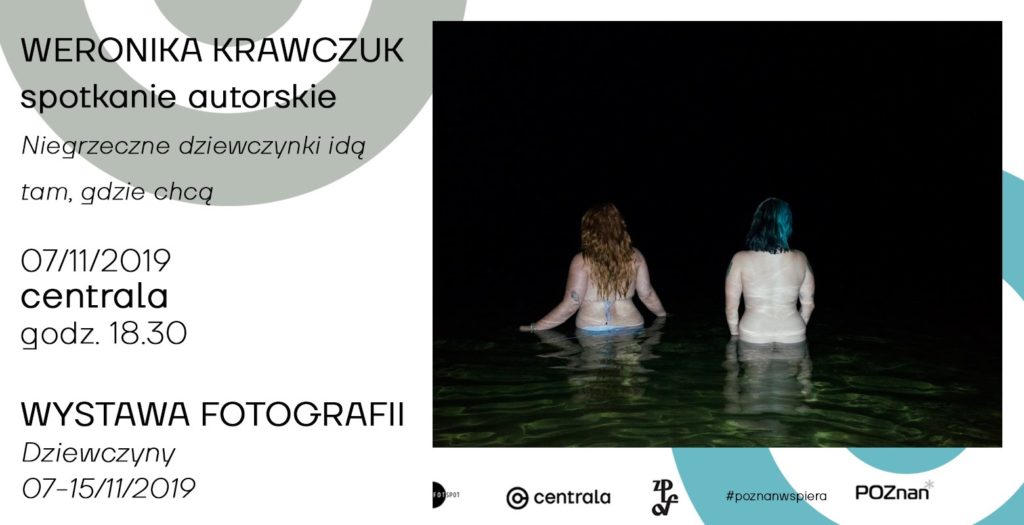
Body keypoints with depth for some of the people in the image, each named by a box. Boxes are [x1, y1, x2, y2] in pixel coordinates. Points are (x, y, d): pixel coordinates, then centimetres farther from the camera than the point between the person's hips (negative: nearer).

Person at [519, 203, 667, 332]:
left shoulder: (582, 261, -9)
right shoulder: (635, 256, 1)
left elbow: (570, 305, -12)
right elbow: (647, 294, 8)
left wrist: (534, 328, -6)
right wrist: (663, 315, 28)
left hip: (592, 332, -3)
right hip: (631, 328, 3)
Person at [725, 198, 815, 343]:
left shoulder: (740, 260, -10)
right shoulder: (799, 259, -4)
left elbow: (731, 307, -4)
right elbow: (808, 303, 6)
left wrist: (735, 336, 11)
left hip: (753, 341, -1)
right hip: (792, 340, 1)